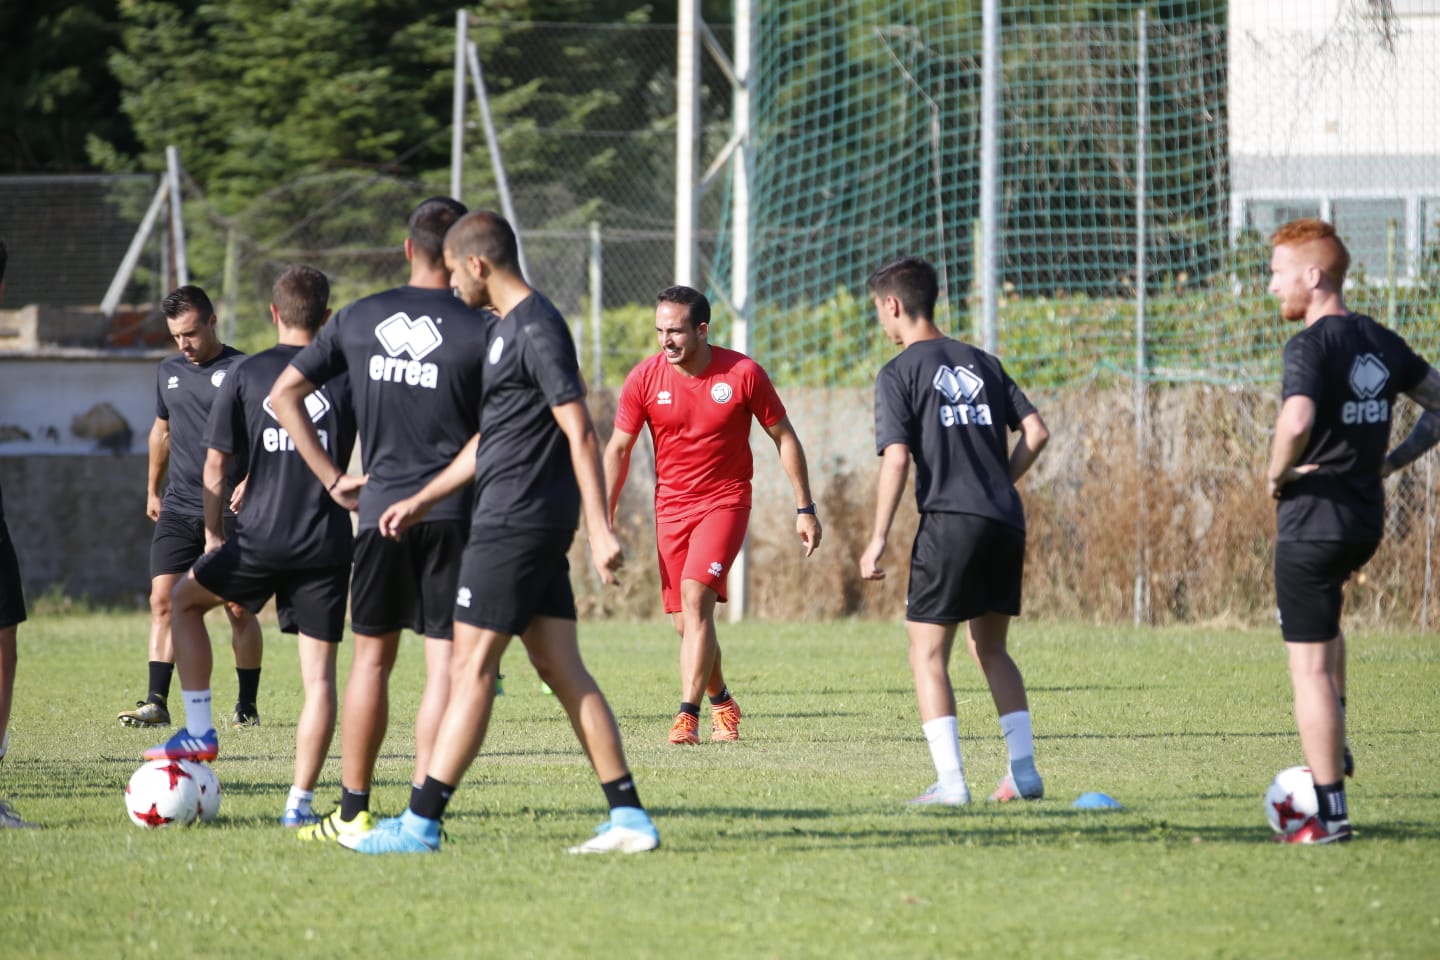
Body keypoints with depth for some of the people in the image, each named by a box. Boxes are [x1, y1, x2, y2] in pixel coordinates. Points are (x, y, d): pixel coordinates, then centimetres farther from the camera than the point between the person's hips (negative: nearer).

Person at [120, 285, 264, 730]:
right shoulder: (169, 372, 12)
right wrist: (153, 489, 29)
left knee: (239, 609, 1)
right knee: (162, 599, -7)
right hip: (178, 507, 5)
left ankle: (247, 706, 11)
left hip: (230, 510, -5)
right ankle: (156, 702, -9)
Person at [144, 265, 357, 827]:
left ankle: (199, 731, 20)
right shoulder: (347, 378, 3)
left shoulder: (246, 375, 2)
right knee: (318, 675, 4)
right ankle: (300, 801, -2)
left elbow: (216, 463, 4)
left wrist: (213, 533, 16)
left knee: (185, 598, 26)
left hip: (260, 541, -1)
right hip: (327, 548, 1)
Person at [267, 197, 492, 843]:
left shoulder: (358, 320, 6)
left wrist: (332, 476, 11)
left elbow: (284, 393, 10)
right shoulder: (480, 330, -5)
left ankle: (353, 812, 17)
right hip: (456, 513, -3)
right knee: (444, 662, -2)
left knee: (372, 657, 14)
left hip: (380, 508, 3)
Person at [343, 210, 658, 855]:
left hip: (515, 526, -10)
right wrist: (422, 501, 27)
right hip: (537, 528, 10)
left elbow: (579, 432, -18)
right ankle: (628, 818, 4)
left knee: (472, 666, -7)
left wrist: (600, 529, -22)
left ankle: (420, 823, -5)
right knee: (563, 671, 7)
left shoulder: (537, 329, -13)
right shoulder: (505, 329, 18)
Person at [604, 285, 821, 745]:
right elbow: (618, 449, 3)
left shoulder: (743, 373, -10)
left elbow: (784, 437, 1)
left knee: (696, 594, -22)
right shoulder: (645, 379, -6)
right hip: (671, 506, 3)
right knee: (686, 621, 4)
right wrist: (604, 517, -3)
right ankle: (721, 702, 28)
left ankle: (688, 714, -22)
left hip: (725, 501, -3)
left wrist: (805, 508, 1)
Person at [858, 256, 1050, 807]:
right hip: (1005, 522, 6)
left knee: (927, 652, 1)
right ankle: (1024, 771, 11)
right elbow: (1036, 433, 10)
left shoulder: (899, 373, -1)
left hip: (949, 520, -6)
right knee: (989, 649, 19)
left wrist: (878, 540, -7)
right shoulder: (982, 363, 17)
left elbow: (897, 458, -10)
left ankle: (950, 781, -9)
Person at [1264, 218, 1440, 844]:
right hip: (1367, 521, 8)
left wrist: (1276, 473, -16)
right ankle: (1335, 747, 30)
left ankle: (1330, 815, -4)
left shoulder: (1310, 346, -16)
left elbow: (1297, 421, -34)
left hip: (1312, 521, -8)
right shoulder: (1383, 344, 8)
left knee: (1309, 665, -3)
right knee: (1322, 622, 36)